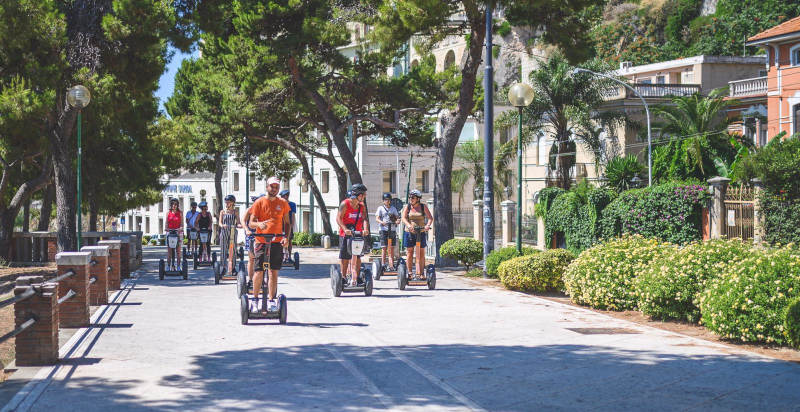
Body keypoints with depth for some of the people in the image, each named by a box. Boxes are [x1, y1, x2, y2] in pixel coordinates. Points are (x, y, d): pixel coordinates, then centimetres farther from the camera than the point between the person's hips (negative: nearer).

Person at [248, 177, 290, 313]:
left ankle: (271, 300, 9)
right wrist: (259, 224, -24)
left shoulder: (283, 203, 9)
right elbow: (251, 223, -2)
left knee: (274, 272, 3)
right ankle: (255, 300, 7)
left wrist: (286, 237, -2)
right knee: (259, 271, -6)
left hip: (277, 242, 2)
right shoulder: (259, 202, 1)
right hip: (261, 241, -2)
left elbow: (286, 223, 14)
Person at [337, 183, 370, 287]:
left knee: (357, 256, 1)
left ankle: (356, 277, 9)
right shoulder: (345, 204, -10)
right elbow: (338, 218, -16)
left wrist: (365, 229, -26)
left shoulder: (362, 206, 4)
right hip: (345, 234, -4)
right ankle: (343, 277, 14)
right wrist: (345, 229, -32)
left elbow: (364, 218, -6)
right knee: (344, 257, 2)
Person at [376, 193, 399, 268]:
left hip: (392, 229, 4)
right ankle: (383, 264, -7)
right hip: (384, 229, -4)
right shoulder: (381, 208, 5)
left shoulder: (393, 208, 16)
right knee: (384, 248, -8)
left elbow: (397, 217, 15)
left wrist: (397, 221, -9)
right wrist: (382, 222, -23)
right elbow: (377, 218, -3)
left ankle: (392, 264, 12)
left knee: (392, 248, 7)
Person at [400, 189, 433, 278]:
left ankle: (420, 273, 2)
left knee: (421, 253, -1)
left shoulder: (423, 207, 5)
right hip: (410, 232, 0)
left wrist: (428, 225, -22)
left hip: (421, 232, 0)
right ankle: (409, 272, 9)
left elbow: (430, 217, -2)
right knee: (409, 253, 1)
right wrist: (408, 225, -27)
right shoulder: (407, 207, 4)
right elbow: (404, 218, -7)